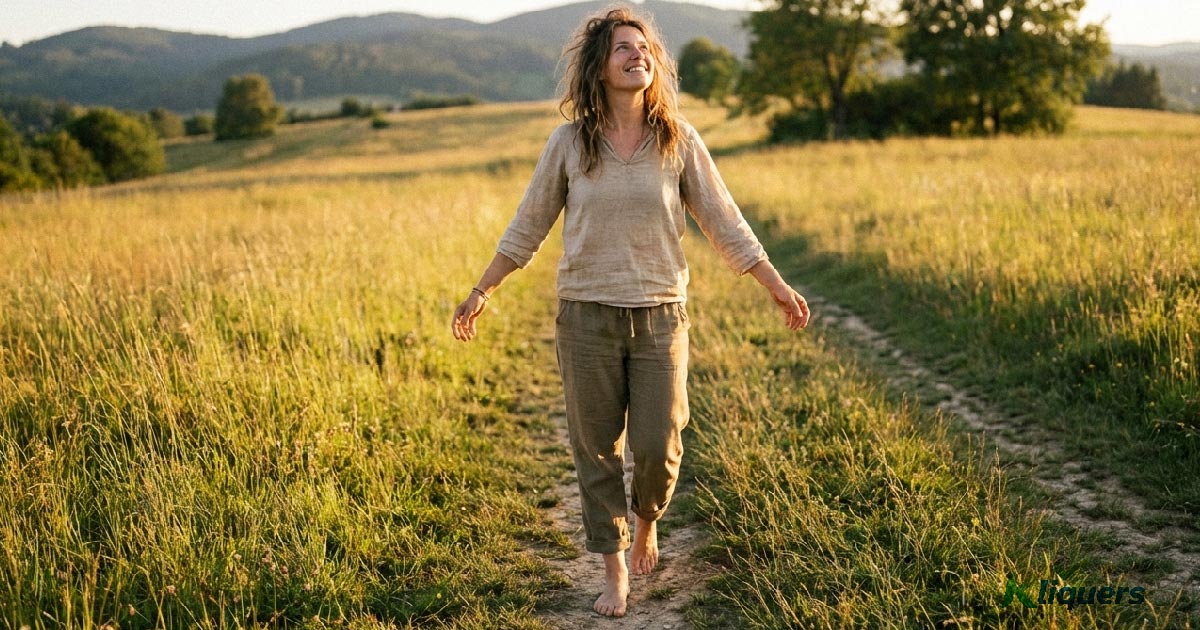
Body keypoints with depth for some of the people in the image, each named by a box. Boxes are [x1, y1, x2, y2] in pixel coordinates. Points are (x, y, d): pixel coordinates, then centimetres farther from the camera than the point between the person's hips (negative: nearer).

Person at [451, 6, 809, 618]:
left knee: (657, 447, -2)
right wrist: (481, 292, 6)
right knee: (596, 450, 6)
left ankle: (646, 521, 33)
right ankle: (615, 572, 23)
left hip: (659, 315, 0)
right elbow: (527, 226, 7)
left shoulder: (678, 140, 0)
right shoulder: (568, 142, -1)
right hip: (586, 315, 0)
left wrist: (776, 285, 3)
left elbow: (723, 222, 4)